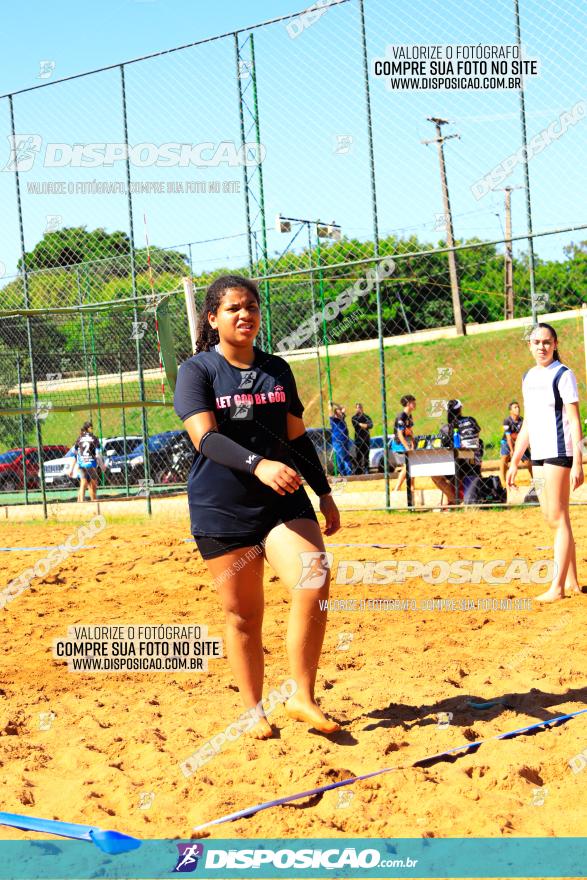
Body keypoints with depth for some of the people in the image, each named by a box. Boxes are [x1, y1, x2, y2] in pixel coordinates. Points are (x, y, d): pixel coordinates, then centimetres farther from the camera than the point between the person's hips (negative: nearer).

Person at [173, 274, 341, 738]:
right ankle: (255, 711, 20)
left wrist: (325, 494, 16)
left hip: (284, 501, 3)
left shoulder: (277, 369, 11)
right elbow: (205, 437, -16)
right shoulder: (197, 371, -2)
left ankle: (303, 698, -5)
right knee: (243, 615, 3)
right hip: (222, 508, -3)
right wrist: (258, 465, -32)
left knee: (315, 583, -18)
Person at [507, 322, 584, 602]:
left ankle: (557, 587, -6)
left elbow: (574, 421, -11)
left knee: (558, 518, -8)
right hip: (538, 455, 8)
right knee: (551, 519, 10)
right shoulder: (528, 377, 15)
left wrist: (577, 463, -19)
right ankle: (572, 581, 19)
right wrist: (515, 462, 19)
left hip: (559, 453, -8)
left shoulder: (563, 375, -6)